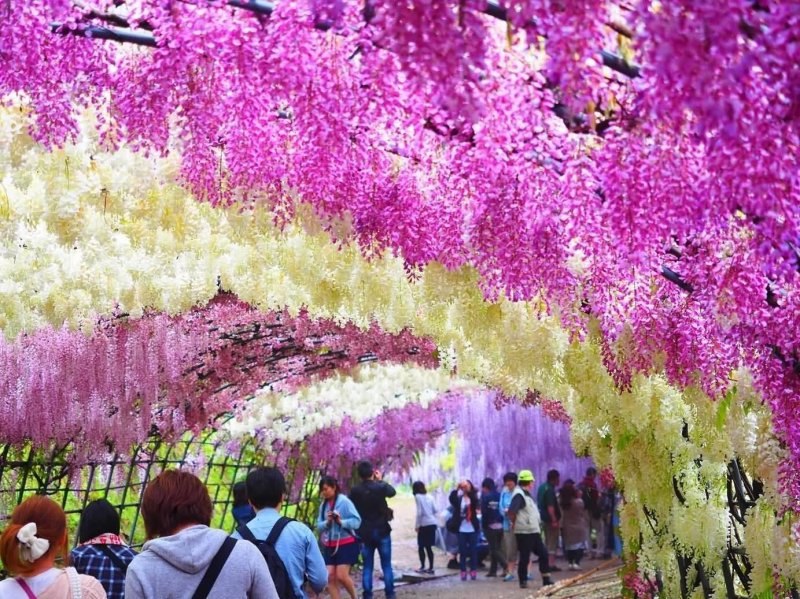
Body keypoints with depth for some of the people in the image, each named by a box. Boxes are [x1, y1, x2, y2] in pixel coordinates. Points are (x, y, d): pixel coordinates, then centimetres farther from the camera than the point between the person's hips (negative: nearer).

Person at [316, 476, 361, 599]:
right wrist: (327, 522, -14)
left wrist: (341, 522, -26)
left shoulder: (344, 501, -11)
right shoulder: (323, 505, 6)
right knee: (330, 577, -2)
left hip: (346, 544, -6)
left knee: (341, 576, -10)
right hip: (330, 546, 6)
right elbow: (319, 525, 6)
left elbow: (357, 521, -14)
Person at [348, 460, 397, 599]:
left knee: (367, 567, 7)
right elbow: (392, 492, 12)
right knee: (386, 565, 7)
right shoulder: (380, 487, -9)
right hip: (382, 531, -1)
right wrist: (380, 480, 20)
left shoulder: (355, 491, -5)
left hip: (365, 533, 1)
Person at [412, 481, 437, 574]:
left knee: (421, 546, 4)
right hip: (432, 523, 6)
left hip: (424, 524, -6)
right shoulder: (429, 496, 13)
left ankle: (422, 567, 3)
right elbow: (435, 510, 12)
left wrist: (417, 525, -5)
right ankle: (431, 568, 9)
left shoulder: (418, 497, -5)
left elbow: (419, 512, -11)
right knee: (428, 547, 10)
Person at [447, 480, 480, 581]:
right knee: (462, 551, 3)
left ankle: (473, 570, 10)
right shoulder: (458, 498, 2)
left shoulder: (473, 498, 1)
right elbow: (451, 498, -18)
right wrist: (457, 489, -31)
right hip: (461, 529, 1)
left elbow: (476, 503, -21)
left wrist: (468, 490, -30)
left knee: (473, 550, 3)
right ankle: (463, 571, 7)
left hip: (472, 528, 0)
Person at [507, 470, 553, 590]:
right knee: (524, 557, -1)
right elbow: (511, 511, -26)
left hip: (534, 531, 10)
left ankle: (546, 580, 14)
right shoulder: (519, 495, -15)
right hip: (524, 532, -10)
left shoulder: (526, 494, 17)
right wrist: (514, 522, -10)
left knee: (543, 553, 9)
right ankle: (523, 581, 8)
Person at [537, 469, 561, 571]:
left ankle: (547, 563, 21)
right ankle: (551, 564, -4)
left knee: (548, 541, 16)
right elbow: (550, 507, -25)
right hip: (551, 519, -9)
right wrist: (554, 520, -25)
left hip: (544, 518, 9)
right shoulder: (550, 490, -18)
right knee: (552, 542, -4)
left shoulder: (542, 487, 12)